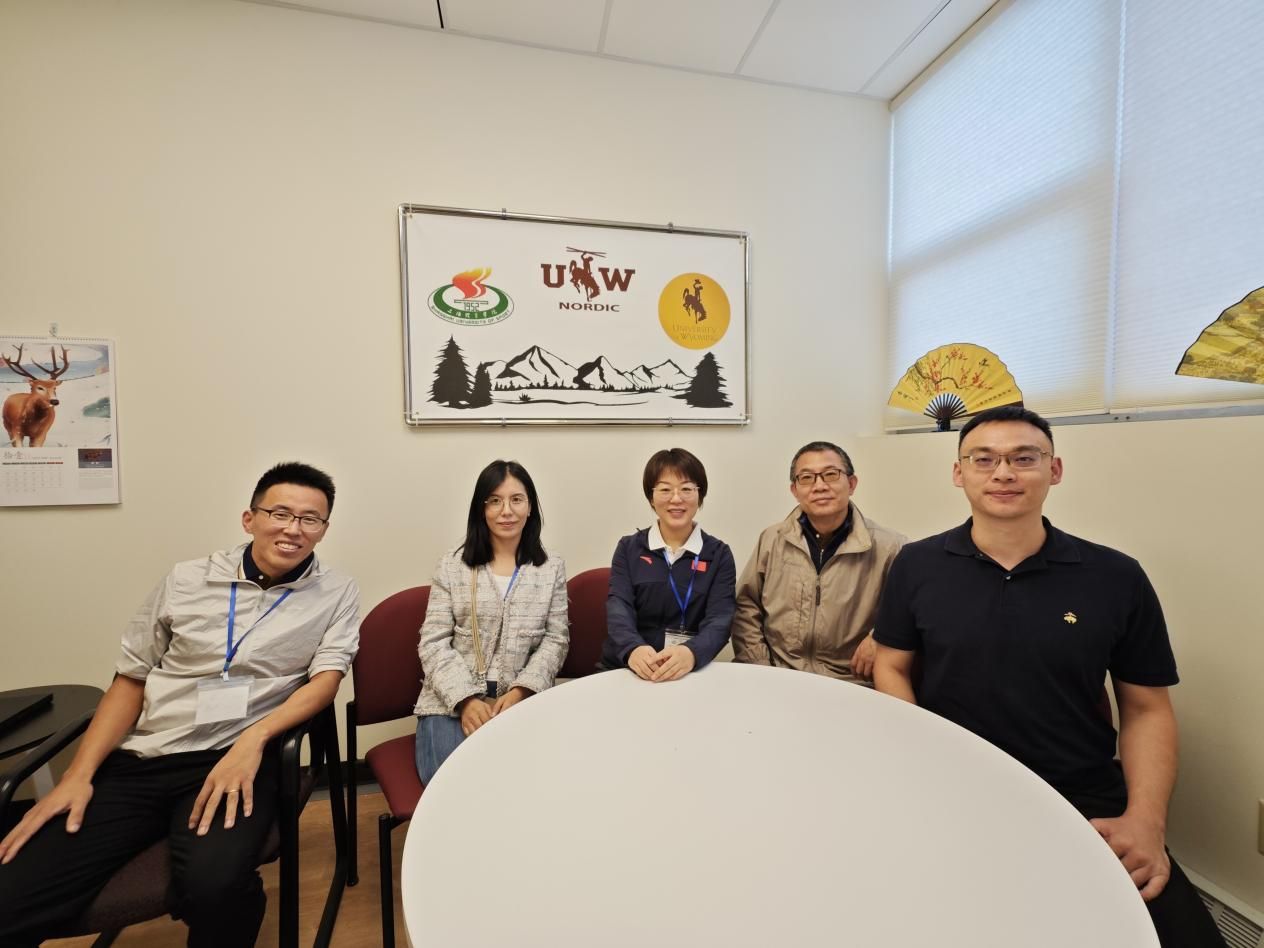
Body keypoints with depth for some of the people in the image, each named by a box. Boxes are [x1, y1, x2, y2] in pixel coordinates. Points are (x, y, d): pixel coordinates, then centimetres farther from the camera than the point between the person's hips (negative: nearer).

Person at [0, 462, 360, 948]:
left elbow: (326, 678, -6)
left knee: (214, 887, -29)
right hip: (136, 761, 3)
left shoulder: (336, 593, -1)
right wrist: (78, 774, 2)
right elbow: (130, 680, 12)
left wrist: (253, 738, -20)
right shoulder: (187, 579, 6)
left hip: (235, 758, -3)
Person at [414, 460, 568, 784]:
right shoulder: (452, 566, 4)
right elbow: (433, 644, 0)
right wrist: (466, 699, -14)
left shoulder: (552, 568, 6)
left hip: (522, 702, 1)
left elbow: (555, 640, 3)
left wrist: (520, 691, -12)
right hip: (452, 702, 0)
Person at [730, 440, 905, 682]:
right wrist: (758, 670, -2)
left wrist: (880, 637, -13)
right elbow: (746, 608, 7)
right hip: (777, 678, 2)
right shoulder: (771, 540, 3)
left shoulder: (888, 547, -6)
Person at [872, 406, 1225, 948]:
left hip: (1084, 802, 2)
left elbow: (1147, 709, 4)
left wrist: (1145, 820, -9)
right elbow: (892, 668, 3)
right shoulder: (917, 566, -5)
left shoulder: (1117, 578, -2)